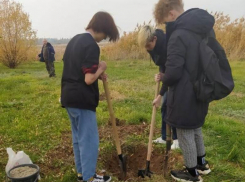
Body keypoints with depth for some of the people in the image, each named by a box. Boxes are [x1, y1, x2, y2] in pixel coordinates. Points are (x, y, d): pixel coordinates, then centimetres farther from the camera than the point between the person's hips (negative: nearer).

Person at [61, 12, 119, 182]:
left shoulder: (75, 40, 11)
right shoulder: (92, 46, -18)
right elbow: (89, 79, -23)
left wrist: (96, 70, 11)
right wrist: (101, 68, -5)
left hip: (69, 96, 9)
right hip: (82, 99, -9)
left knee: (78, 137, 18)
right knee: (89, 139, 4)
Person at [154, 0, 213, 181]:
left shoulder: (179, 35, -22)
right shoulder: (206, 29, 7)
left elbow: (173, 72, -26)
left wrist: (164, 78, -3)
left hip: (185, 95, -9)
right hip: (201, 91, 9)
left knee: (185, 133, 8)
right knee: (196, 128, 25)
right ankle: (202, 163, 42)